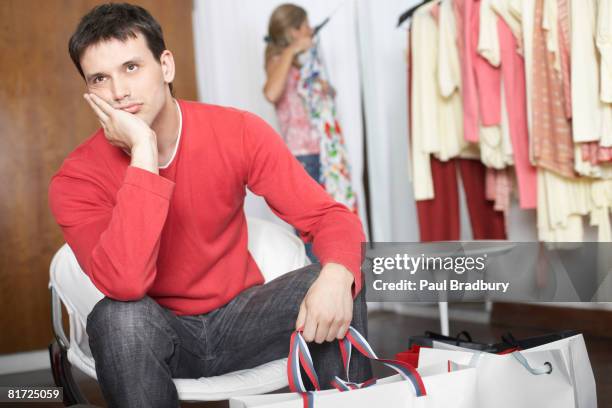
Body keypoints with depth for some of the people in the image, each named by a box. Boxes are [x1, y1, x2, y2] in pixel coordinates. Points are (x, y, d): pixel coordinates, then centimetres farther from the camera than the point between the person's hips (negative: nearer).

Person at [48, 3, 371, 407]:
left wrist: (336, 275, -36)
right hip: (156, 335, -1)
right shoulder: (77, 179, -16)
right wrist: (143, 149, -33)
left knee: (333, 283, -24)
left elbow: (329, 216, -12)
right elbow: (124, 284, -33)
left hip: (239, 318, 1)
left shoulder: (238, 132, -12)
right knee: (118, 317, -33)